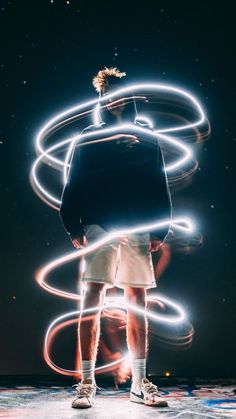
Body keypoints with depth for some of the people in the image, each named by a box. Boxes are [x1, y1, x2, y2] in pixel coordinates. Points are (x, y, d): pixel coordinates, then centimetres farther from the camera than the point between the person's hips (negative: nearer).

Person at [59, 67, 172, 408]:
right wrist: (75, 227, -5)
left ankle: (140, 383, 11)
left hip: (138, 228, 2)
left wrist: (160, 230, 3)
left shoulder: (146, 139, 16)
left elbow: (160, 188, 12)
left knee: (137, 303, 3)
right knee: (92, 298, -10)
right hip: (100, 226, -2)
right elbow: (74, 185, 6)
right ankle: (87, 383, -2)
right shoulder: (89, 137, 12)